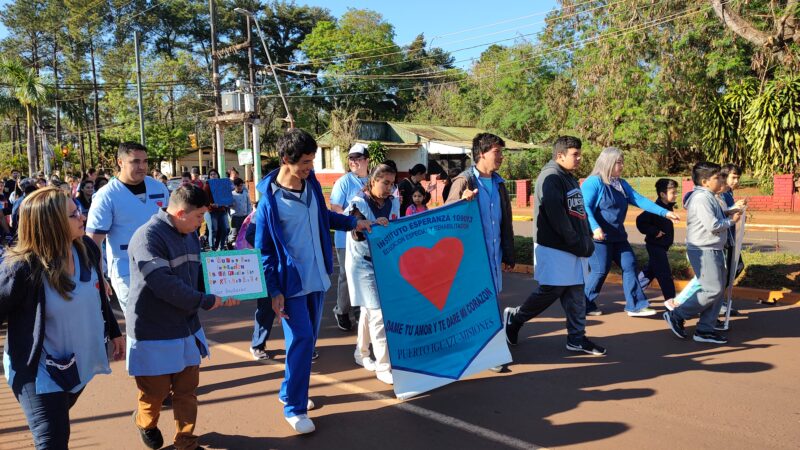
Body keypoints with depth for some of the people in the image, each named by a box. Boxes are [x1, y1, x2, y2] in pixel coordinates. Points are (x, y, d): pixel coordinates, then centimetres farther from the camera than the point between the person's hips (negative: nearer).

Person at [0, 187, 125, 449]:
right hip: (39, 371, -6)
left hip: (81, 362, 6)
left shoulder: (88, 250, -8)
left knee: (60, 426, 26)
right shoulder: (22, 268, -26)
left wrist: (113, 331, 17)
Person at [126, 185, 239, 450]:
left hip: (187, 327, 7)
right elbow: (164, 284, -30)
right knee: (156, 392, 11)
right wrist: (206, 301, -22)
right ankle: (144, 422, 43)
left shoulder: (190, 235, 6)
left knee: (187, 390, 12)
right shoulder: (148, 237, -22)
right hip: (154, 333, -7)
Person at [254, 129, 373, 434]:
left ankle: (290, 391, 32)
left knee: (308, 339, 14)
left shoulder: (312, 185, 1)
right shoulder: (270, 199, -16)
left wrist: (352, 223, 15)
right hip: (291, 282, -6)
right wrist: (274, 291, -13)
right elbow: (263, 250, -12)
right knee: (301, 340, -9)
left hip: (317, 278, 6)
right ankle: (294, 408, 5)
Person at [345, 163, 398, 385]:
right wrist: (373, 225, -40)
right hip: (362, 264, -6)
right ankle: (383, 366, -6)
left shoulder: (393, 203, 5)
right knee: (377, 313, -10)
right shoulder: (359, 203, -12)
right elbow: (355, 234, -24)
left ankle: (361, 354, 33)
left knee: (368, 311, 16)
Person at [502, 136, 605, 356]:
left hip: (574, 249, 9)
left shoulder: (570, 179, 18)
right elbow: (556, 216, -21)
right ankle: (514, 318, 13)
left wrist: (587, 240, 8)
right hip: (554, 248, -9)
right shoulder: (550, 177, -13)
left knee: (575, 293, 9)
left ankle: (577, 338, 15)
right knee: (550, 290, -5)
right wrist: (578, 243, -18)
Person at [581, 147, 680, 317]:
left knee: (630, 265, 6)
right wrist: (595, 227, -32)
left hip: (618, 236, 9)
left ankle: (635, 305, 12)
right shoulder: (594, 182, -13)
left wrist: (664, 212, 0)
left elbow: (640, 200, 8)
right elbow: (585, 207, -20)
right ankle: (585, 305, 11)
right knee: (600, 271, -5)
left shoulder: (622, 184, 13)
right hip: (599, 237, -8)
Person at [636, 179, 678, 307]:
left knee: (650, 270, 17)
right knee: (664, 273, -7)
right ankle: (670, 298, -1)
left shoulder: (668, 207, 9)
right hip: (655, 245, -10)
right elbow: (640, 221, -27)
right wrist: (655, 232, -24)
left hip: (662, 246, 10)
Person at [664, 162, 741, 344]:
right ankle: (676, 316, -1)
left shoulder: (709, 197, 16)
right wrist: (731, 221, -7)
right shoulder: (701, 198, -17)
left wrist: (732, 212, 7)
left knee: (719, 290, 9)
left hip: (714, 250, 10)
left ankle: (705, 330, 13)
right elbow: (712, 225, -22)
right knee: (713, 290, -11)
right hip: (703, 251, -10)